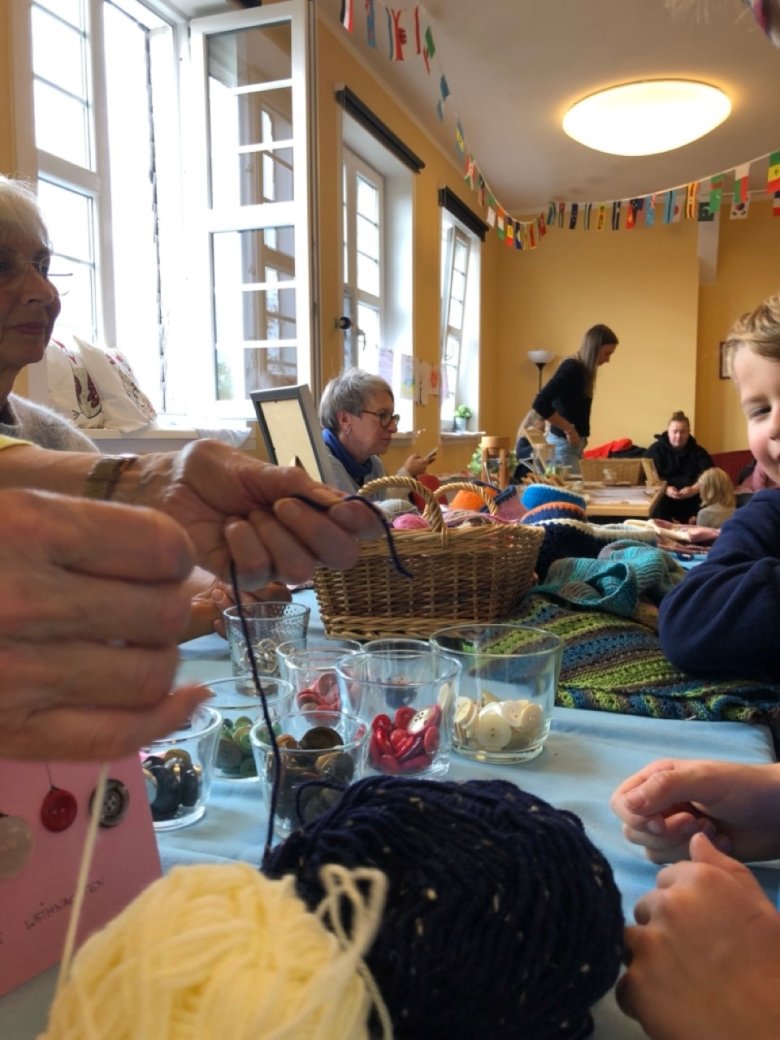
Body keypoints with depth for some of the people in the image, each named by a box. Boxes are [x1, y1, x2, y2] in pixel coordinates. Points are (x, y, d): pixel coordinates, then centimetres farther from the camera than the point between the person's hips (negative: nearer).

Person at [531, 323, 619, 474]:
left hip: (574, 444, 9)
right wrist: (568, 429, -17)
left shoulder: (582, 370, 12)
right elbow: (540, 404, -24)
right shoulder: (571, 368, -14)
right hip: (563, 445, -9)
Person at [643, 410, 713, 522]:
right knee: (658, 500, -34)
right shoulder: (656, 450, 5)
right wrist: (665, 489, -31)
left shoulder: (698, 451, 11)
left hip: (692, 499, 2)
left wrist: (694, 489, -27)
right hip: (665, 497, -2)